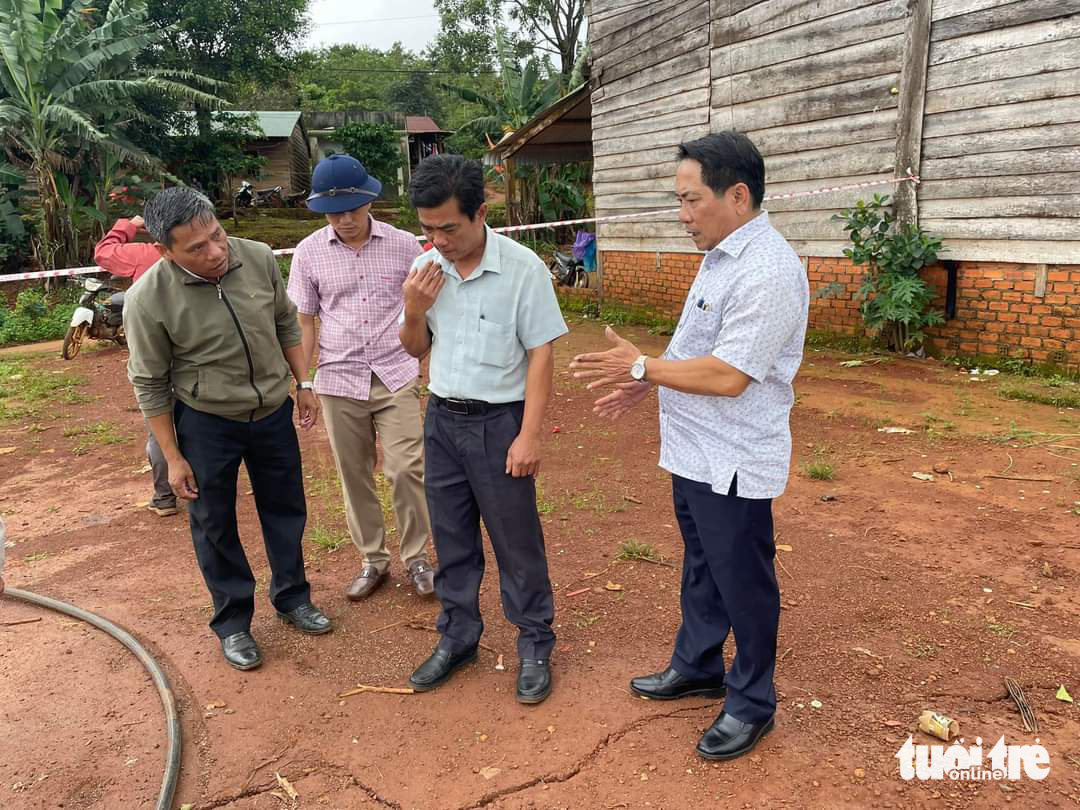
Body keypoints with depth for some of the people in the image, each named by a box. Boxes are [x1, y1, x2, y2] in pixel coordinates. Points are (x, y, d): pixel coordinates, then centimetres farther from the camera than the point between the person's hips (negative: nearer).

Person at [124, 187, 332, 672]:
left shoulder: (259, 259, -14)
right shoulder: (147, 300, -22)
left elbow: (286, 324, 4)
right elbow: (150, 385, -11)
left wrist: (303, 383, 6)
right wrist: (173, 458, -8)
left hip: (273, 411, 3)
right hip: (206, 422, -3)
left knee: (285, 508, 16)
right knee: (214, 524, 10)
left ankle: (292, 598, 38)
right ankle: (233, 622, 30)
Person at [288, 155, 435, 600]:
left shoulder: (403, 245, -2)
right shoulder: (309, 252, 0)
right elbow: (303, 320, 6)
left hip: (397, 377, -1)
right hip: (339, 380, 2)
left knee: (406, 468, -5)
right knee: (355, 476, 10)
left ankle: (417, 558, 15)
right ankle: (373, 560, 27)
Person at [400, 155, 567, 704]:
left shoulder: (522, 268, -15)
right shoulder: (424, 269, 1)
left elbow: (541, 353, -13)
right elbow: (415, 349, 11)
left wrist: (529, 435, -16)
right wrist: (413, 311, -11)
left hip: (498, 422, -5)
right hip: (442, 419, 5)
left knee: (517, 543, 6)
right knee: (451, 539, 17)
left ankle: (534, 646, 25)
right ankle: (457, 638, 34)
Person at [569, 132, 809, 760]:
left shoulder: (767, 271, -23)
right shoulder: (722, 256, 10)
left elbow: (728, 375, -27)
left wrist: (642, 367, -18)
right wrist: (647, 383, 10)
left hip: (732, 464, -10)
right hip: (694, 452, 10)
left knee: (743, 583, 8)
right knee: (702, 568, 23)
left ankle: (752, 705, 28)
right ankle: (698, 667, 43)